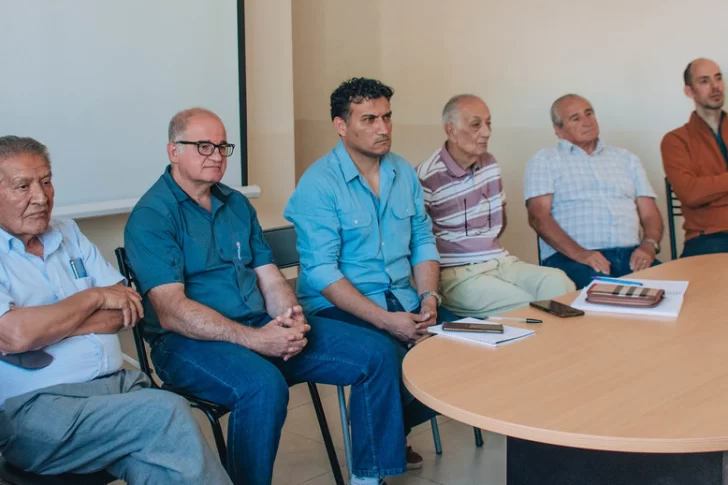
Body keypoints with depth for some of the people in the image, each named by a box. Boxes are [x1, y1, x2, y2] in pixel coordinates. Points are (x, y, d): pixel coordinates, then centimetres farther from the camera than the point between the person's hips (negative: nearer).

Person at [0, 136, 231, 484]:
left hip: (119, 382, 5)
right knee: (167, 413, -27)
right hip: (34, 410, -5)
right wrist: (94, 297, -4)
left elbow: (130, 309, 10)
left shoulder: (68, 234, 17)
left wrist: (46, 327, -6)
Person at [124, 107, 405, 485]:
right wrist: (252, 339, -25)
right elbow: (171, 312, -17)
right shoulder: (151, 216, -7)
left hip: (263, 327, 7)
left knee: (377, 354, -5)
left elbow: (269, 278, 13)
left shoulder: (237, 204, 16)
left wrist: (292, 316, -10)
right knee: (264, 386, -39)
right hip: (191, 342, -7)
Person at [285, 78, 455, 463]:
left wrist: (429, 298, -7)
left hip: (403, 302, 6)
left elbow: (423, 241, 12)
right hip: (338, 308, -6)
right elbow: (322, 272, -18)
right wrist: (386, 320, -24)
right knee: (388, 357, -31)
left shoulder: (403, 172, 9)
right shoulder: (319, 184, -12)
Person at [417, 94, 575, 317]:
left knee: (559, 282, -18)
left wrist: (486, 244, 13)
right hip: (458, 273, -7)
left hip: (502, 262, 7)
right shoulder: (427, 177, -13)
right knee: (528, 308, -27)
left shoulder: (490, 164, 12)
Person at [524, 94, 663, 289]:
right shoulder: (544, 161, 11)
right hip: (571, 258, -4)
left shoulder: (626, 159, 24)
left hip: (630, 255, 5)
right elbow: (538, 216, -3)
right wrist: (579, 253, -18)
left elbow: (650, 213, 18)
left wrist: (649, 245, -6)